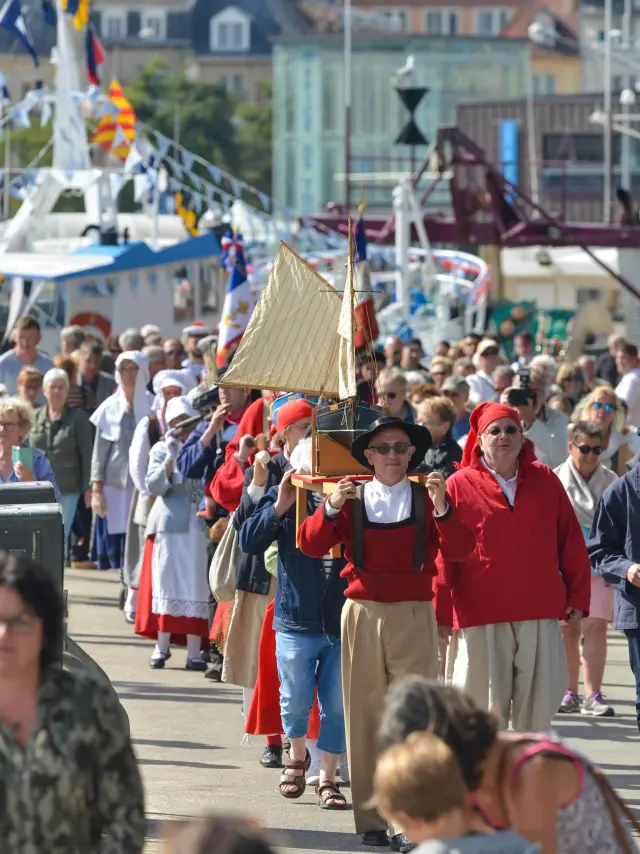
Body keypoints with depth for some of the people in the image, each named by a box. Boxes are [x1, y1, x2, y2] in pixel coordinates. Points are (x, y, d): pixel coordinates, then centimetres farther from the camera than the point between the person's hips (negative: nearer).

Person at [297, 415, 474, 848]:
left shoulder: (426, 498, 5)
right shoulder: (353, 500, 7)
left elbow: (459, 550, -6)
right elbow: (311, 545, -2)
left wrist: (442, 508, -20)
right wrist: (330, 508, -17)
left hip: (413, 616, -2)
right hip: (362, 614, 2)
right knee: (365, 715, 4)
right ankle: (371, 819, 10)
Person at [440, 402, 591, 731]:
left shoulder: (544, 480, 9)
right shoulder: (459, 486, 0)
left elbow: (571, 542, 11)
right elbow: (443, 554, 0)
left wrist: (577, 596, 8)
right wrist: (440, 613, -1)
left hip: (540, 612, 3)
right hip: (482, 617, -3)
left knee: (539, 704, 5)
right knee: (486, 704, -2)